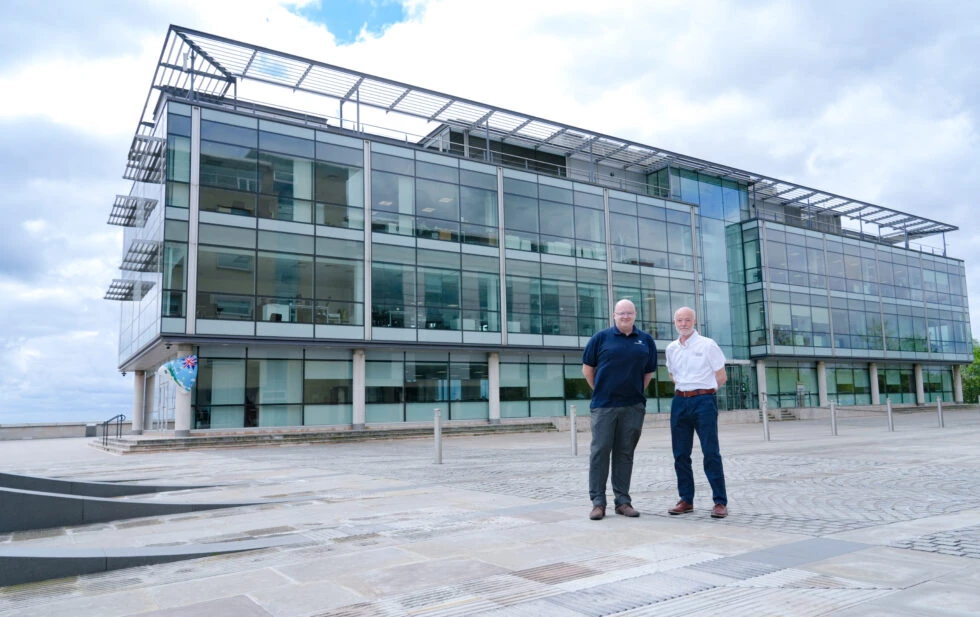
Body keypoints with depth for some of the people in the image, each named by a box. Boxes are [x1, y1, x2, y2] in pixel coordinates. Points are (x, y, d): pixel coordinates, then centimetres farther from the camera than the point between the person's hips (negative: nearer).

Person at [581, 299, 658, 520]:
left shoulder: (645, 340, 8)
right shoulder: (601, 338, 1)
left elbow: (648, 372, 16)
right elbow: (587, 369, 7)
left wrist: (636, 392, 13)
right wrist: (600, 392, 8)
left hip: (633, 406, 2)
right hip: (604, 406, -2)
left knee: (625, 453, 8)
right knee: (600, 452, -1)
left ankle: (622, 500, 16)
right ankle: (598, 501, 6)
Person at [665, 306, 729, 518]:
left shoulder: (707, 345, -3)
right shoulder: (671, 348, 11)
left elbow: (721, 376, 0)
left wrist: (702, 391, 4)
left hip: (703, 400, -5)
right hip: (679, 402, 5)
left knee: (711, 453, -5)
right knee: (680, 454, 7)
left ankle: (720, 502, 1)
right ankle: (686, 500, 16)